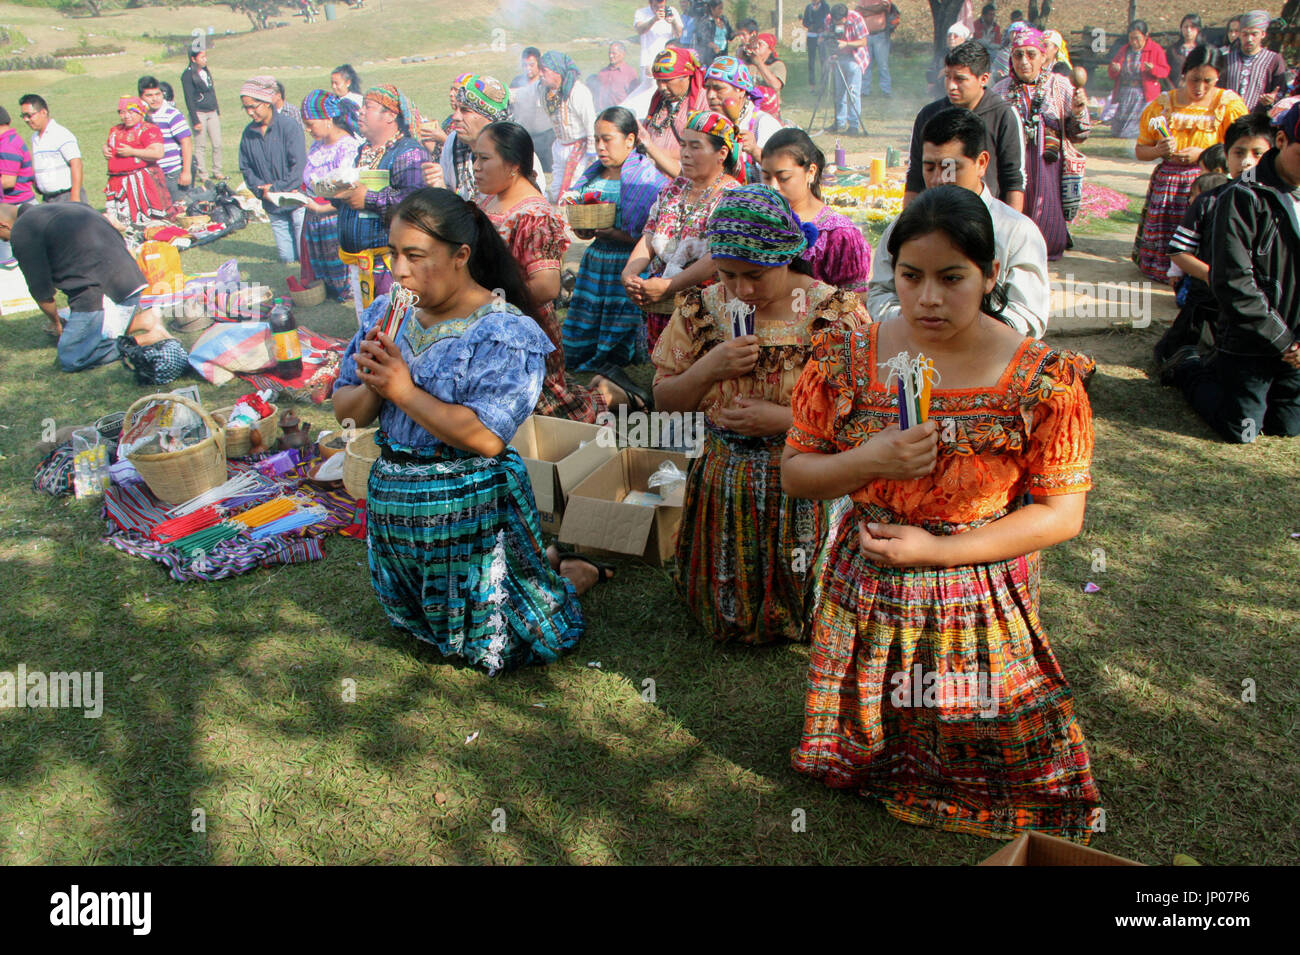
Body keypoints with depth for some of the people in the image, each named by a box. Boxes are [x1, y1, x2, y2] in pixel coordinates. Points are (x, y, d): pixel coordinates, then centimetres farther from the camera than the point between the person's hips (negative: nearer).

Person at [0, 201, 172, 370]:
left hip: (103, 292, -9)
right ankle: (142, 318, 8)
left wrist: (56, 321, 20)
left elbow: (40, 289, 1)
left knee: (70, 360, -2)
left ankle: (140, 341, -9)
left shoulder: (22, 233, -2)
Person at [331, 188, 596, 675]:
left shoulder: (504, 333, -18)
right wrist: (372, 387, -18)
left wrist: (402, 389, -25)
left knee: (495, 647, 6)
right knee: (415, 620, 28)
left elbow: (487, 437, -28)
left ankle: (574, 573, 31)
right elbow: (346, 412, 5)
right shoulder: (387, 314, 2)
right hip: (391, 498, 7)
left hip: (470, 507, -7)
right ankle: (538, 561, 42)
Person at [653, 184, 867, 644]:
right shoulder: (702, 308, -3)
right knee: (724, 616, 15)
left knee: (798, 613, 10)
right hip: (724, 482, 3)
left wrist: (786, 419, -23)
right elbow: (664, 399, 4)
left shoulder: (835, 312, -13)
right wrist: (709, 369, -16)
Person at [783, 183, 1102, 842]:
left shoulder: (1043, 382, -14)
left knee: (982, 752, 12)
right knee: (858, 746, 18)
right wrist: (870, 460, -23)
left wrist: (937, 551, -19)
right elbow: (795, 473, -2)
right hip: (865, 591, 2)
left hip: (982, 599, -2)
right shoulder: (846, 361, -8)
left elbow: (1062, 513, -11)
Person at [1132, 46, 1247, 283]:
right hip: (1167, 182, 2)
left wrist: (1203, 154, -16)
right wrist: (1158, 151, -12)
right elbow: (1140, 150, 10)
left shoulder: (1230, 105, 0)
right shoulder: (1162, 104, 6)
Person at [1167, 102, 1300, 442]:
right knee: (1241, 431, 4)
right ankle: (1189, 366, 26)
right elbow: (1234, 284, -18)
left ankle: (1220, 368, 34)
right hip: (1248, 346, -5)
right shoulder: (1243, 197, -14)